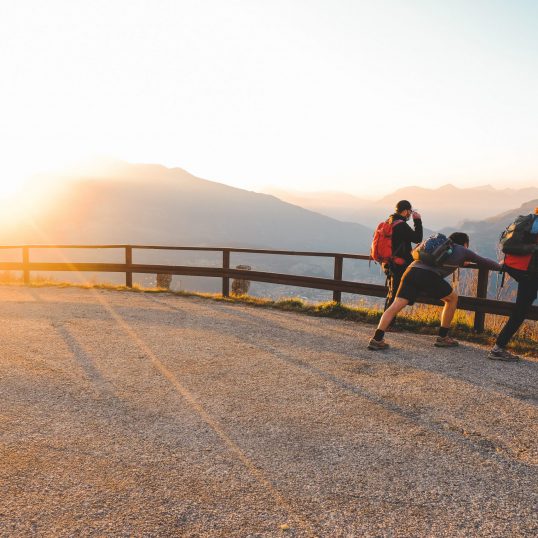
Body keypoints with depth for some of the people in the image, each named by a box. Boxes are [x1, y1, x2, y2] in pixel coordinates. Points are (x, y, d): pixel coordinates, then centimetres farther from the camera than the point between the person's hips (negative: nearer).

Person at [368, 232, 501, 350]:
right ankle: (442, 337, 23)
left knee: (396, 305, -1)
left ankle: (377, 340, -13)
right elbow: (484, 262, 36)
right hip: (429, 276, -5)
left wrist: (461, 262, 67)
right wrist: (500, 267, 55)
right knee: (452, 298, 20)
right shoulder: (463, 251, 23)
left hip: (412, 270, 5)